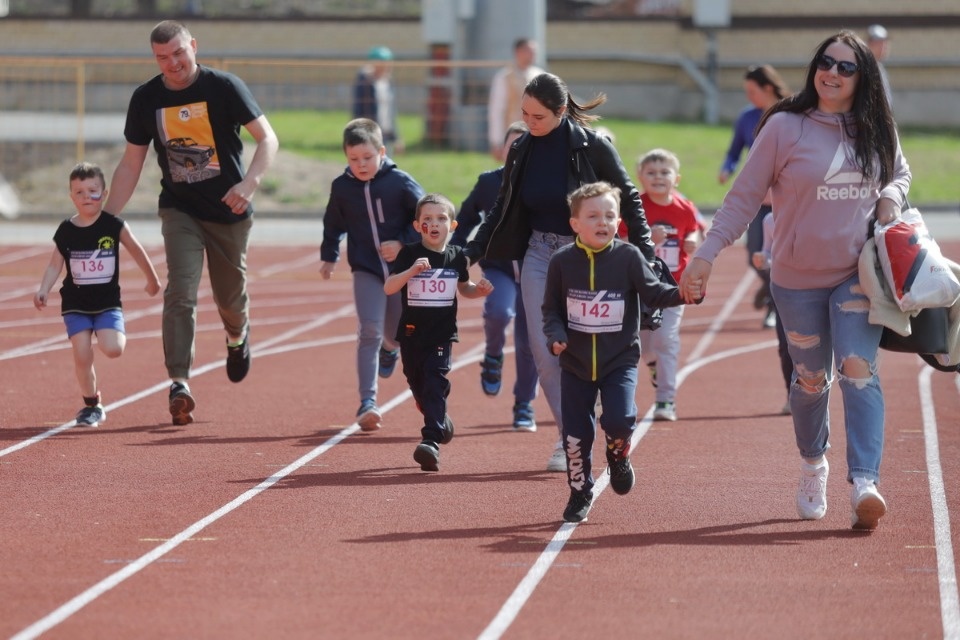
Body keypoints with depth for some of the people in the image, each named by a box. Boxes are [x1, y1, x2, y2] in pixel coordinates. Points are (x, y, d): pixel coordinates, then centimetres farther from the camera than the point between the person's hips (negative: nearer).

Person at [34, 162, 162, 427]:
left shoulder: (114, 226, -6)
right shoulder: (66, 231, -2)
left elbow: (136, 251, 7)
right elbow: (55, 265, 2)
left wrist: (153, 280, 17)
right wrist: (43, 290, -14)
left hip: (108, 301, -1)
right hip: (76, 304, 1)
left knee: (112, 349, -20)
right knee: (82, 356, -5)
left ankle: (118, 334, 16)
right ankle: (91, 405, 13)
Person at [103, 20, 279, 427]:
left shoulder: (224, 87, -11)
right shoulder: (146, 99, -2)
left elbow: (267, 138, -11)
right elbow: (131, 163, 6)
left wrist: (250, 182, -28)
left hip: (229, 211, -1)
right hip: (180, 210, 1)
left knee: (230, 297, 11)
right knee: (180, 293, -17)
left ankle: (237, 337, 47)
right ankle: (179, 383, -19)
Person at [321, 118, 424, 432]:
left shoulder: (400, 182, -10)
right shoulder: (341, 187, -3)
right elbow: (333, 223, 15)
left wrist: (403, 243, -14)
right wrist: (328, 255, 16)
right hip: (366, 270, 0)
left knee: (397, 334, 14)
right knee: (369, 332, -15)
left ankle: (389, 348, 54)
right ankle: (367, 403, -17)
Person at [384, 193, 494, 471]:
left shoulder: (456, 256, 1)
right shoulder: (409, 254, -7)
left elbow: (463, 287, 19)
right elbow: (388, 288, -16)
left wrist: (479, 290, -2)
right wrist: (411, 271, -32)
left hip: (442, 333, -1)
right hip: (411, 332, 1)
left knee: (435, 383, -14)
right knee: (417, 384, 14)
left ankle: (432, 441, -21)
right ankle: (440, 421, 43)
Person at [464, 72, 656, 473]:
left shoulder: (591, 147, -12)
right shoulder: (522, 150, 3)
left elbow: (629, 200, -4)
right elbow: (502, 209, 13)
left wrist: (645, 256, -6)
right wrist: (472, 253, 8)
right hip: (538, 252, 4)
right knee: (543, 350, -3)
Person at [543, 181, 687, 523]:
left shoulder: (628, 257, -7)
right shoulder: (562, 262, -5)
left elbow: (653, 292, -9)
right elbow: (551, 309, 3)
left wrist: (683, 294, -27)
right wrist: (556, 336, -15)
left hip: (620, 360, -1)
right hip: (576, 363, 1)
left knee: (619, 420, -19)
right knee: (576, 433, 4)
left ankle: (619, 456, 16)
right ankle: (580, 492, 23)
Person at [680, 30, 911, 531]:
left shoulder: (877, 130, 3)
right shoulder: (785, 128, -7)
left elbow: (900, 174, 22)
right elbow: (743, 197, -4)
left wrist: (891, 198, -2)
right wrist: (705, 255, -11)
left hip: (858, 277, 1)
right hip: (798, 280, -1)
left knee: (858, 369, -16)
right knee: (811, 380, 10)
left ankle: (864, 484, -25)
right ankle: (813, 465, 37)